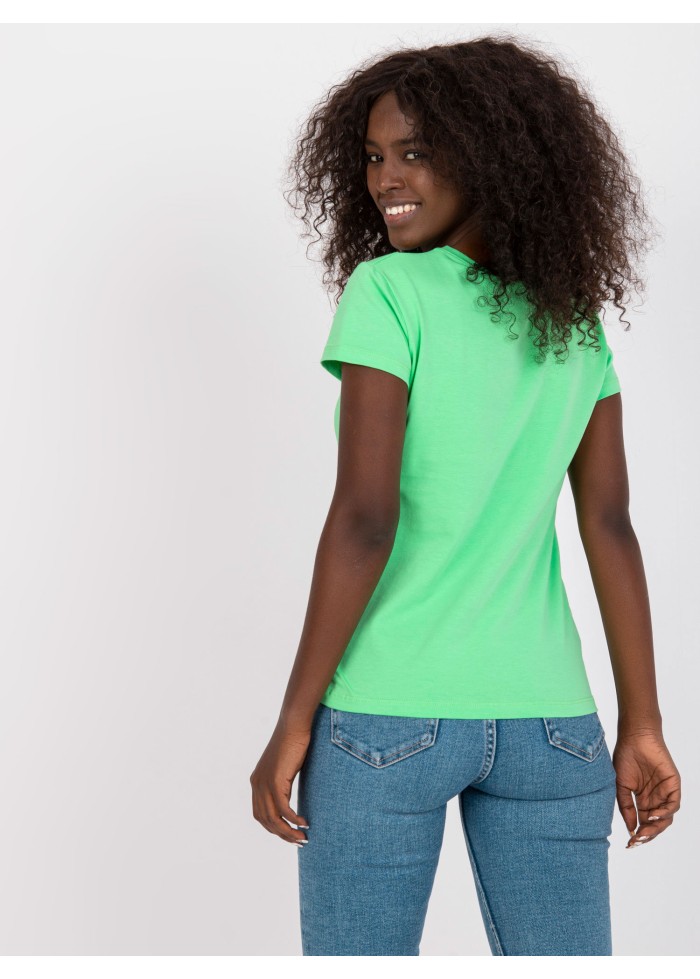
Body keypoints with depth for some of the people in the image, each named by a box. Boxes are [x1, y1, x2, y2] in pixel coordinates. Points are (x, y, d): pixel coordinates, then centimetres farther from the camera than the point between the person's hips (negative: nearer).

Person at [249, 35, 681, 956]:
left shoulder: (386, 293, -9)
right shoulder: (574, 323, 8)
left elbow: (364, 520, -16)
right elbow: (612, 529, 5)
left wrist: (293, 723, -10)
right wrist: (642, 727, 9)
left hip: (384, 716, -4)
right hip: (546, 718, 5)